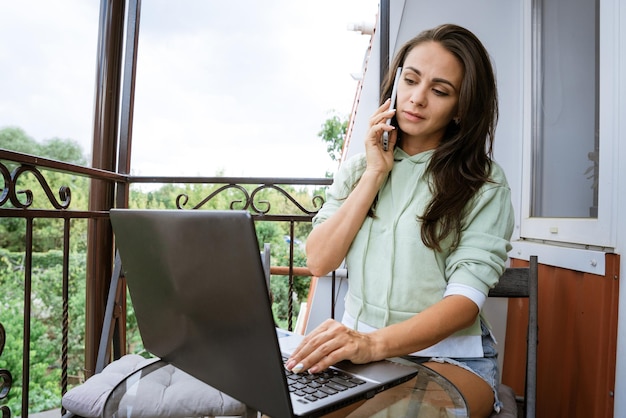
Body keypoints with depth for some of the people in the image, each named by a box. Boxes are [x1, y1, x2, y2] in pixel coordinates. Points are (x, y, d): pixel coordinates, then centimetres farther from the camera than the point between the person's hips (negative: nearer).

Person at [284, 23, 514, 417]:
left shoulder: (483, 182, -3)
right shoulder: (357, 168, 9)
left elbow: (466, 299, -13)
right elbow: (318, 262, -2)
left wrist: (375, 343, -29)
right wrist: (375, 173, -6)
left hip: (448, 353, -2)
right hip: (356, 347, 3)